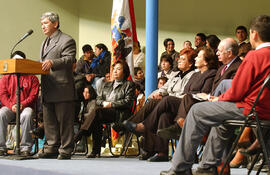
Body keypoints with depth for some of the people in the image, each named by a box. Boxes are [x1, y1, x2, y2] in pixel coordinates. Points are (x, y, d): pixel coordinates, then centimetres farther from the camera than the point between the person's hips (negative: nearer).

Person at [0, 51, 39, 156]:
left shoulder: (32, 78, 11)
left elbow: (33, 95, 2)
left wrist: (22, 104, -16)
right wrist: (11, 105, -12)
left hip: (26, 107, -2)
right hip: (9, 107, 2)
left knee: (27, 115, -38)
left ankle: (26, 148, -32)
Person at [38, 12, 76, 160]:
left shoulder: (67, 40, -6)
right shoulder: (45, 42, 23)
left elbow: (69, 59, -19)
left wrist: (52, 63, -32)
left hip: (62, 88, -9)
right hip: (48, 90, 9)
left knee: (64, 121, -3)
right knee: (49, 121, 11)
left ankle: (65, 150, 3)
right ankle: (52, 148, 18)